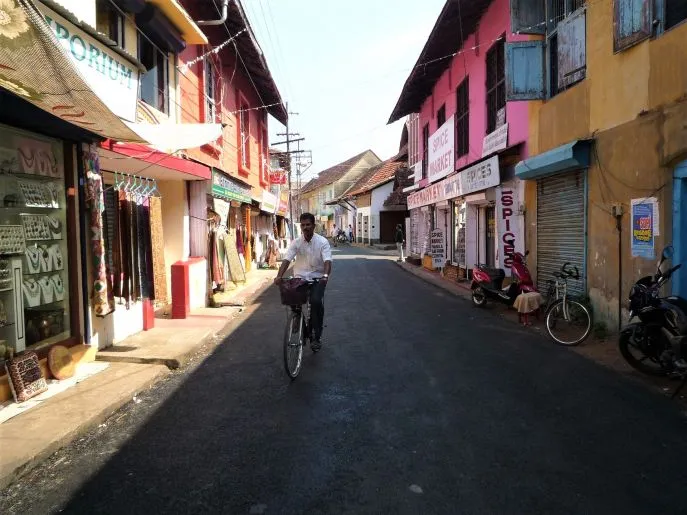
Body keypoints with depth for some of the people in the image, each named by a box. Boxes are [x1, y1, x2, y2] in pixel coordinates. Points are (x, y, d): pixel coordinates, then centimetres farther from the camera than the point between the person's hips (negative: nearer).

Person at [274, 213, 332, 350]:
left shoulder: (322, 242, -6)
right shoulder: (296, 243, 0)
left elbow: (327, 261, -18)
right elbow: (287, 260, -11)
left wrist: (326, 275, -38)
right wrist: (279, 276, -28)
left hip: (317, 278, -3)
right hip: (300, 278, 3)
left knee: (316, 301, -25)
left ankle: (317, 336, -10)